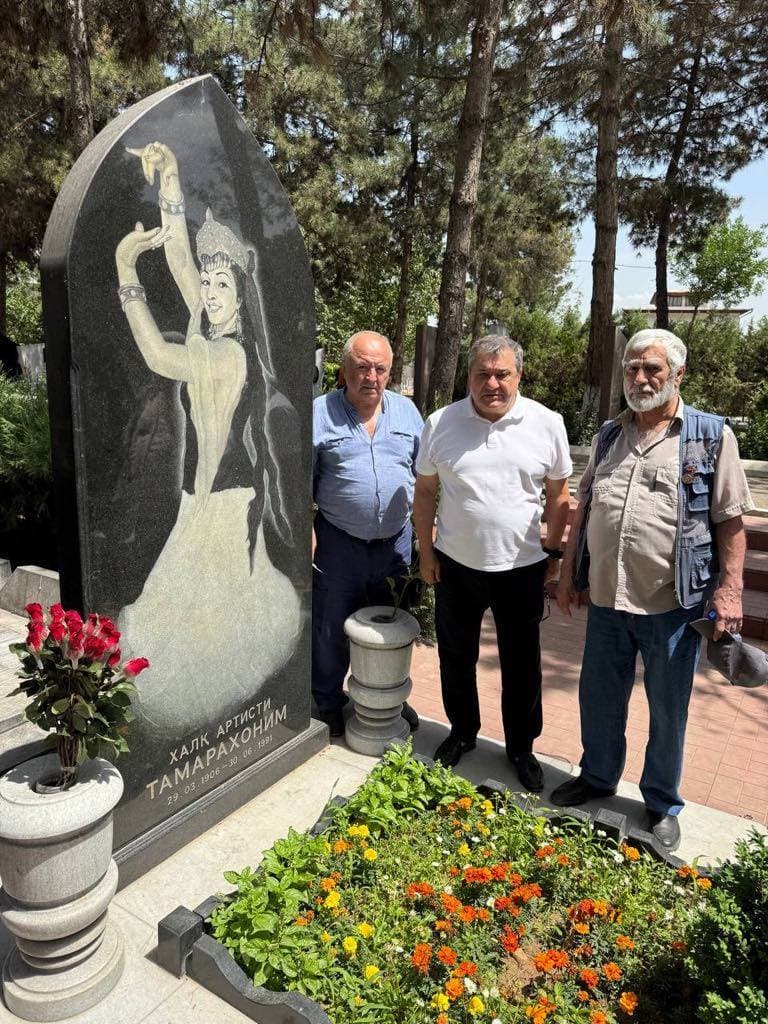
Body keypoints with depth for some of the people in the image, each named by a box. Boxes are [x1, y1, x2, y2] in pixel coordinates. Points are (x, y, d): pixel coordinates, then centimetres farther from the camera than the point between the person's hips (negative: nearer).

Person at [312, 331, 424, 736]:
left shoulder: (406, 411, 6)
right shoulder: (320, 413, -6)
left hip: (396, 542, 4)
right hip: (339, 545, -3)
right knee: (330, 630, 10)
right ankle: (328, 703, 31)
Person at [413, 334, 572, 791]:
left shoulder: (547, 424, -6)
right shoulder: (441, 423, -5)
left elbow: (558, 494, 3)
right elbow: (426, 491, 3)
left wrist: (553, 551, 3)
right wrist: (427, 551, 2)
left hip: (522, 567, -1)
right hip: (457, 565, 1)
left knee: (522, 665, 13)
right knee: (456, 657, 17)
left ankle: (522, 747, 34)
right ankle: (462, 732, 40)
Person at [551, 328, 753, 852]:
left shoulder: (711, 435, -4)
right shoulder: (609, 435, 9)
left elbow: (730, 520, -5)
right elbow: (584, 509, 13)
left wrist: (730, 588, -11)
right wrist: (569, 572, 12)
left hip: (674, 603, -4)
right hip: (607, 597, 4)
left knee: (668, 709, 13)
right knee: (599, 699, 18)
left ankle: (663, 804, 34)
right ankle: (597, 778, 41)